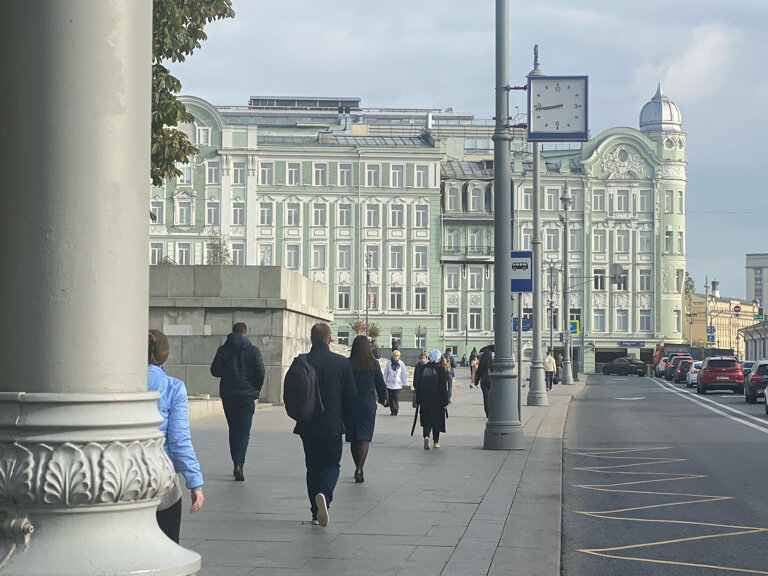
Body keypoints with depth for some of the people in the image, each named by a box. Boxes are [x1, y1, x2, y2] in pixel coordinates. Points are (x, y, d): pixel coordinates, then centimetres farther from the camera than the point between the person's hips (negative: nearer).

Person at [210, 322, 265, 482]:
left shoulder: (223, 349, 2)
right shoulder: (253, 350, -2)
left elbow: (215, 371, -2)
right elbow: (260, 373, -6)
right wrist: (256, 390, 10)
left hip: (228, 395, 2)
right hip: (247, 395, -2)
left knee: (233, 430, 15)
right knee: (244, 431, -3)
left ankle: (236, 463, 16)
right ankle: (239, 464, -20)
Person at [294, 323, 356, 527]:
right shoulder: (342, 363, -4)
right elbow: (351, 396, -1)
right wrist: (347, 422, 11)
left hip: (308, 426, 1)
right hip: (333, 425, -1)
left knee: (313, 466, 12)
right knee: (332, 464, 10)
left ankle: (316, 513, 12)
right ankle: (324, 494, -19)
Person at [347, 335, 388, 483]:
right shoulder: (374, 364, -4)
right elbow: (380, 384, 4)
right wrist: (383, 399, 22)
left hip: (351, 405, 1)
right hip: (368, 406, -1)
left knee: (353, 439, 13)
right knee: (364, 438, -2)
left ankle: (358, 468, 22)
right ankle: (359, 469, -17)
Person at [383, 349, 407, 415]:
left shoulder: (401, 364, 0)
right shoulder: (389, 363, 0)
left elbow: (403, 374, 4)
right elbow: (385, 373, 6)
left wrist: (405, 383, 3)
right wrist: (384, 382, 4)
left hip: (397, 384, -1)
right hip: (389, 384, 1)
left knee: (396, 399, -10)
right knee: (390, 399, 2)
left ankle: (395, 411, -3)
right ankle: (392, 411, 12)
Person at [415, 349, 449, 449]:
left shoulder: (423, 369, -1)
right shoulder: (440, 369, -10)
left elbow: (418, 385, 2)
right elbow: (444, 387, -10)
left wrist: (417, 401, 9)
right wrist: (445, 402, -4)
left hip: (425, 399, 2)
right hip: (437, 400, -2)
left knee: (426, 420, 6)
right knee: (437, 420, 12)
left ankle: (426, 436, -19)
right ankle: (436, 442, 19)